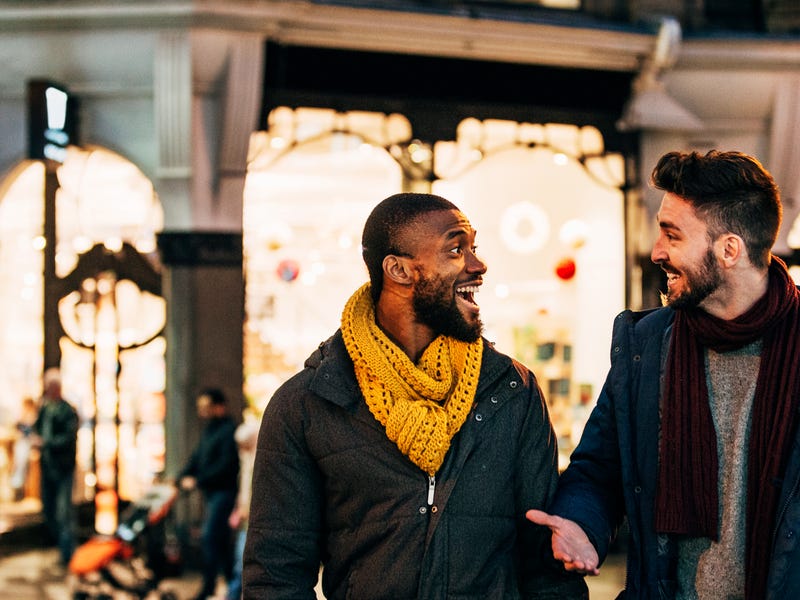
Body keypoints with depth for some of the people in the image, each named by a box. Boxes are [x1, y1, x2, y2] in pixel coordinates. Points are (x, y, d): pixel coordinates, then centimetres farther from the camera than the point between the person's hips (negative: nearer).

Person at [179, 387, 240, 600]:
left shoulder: (229, 430, -13)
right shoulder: (208, 430, 17)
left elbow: (226, 465, -19)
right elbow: (197, 457, 16)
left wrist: (198, 481, -19)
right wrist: (184, 476, 0)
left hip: (224, 491, -9)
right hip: (210, 491, 9)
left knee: (209, 536, -13)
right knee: (222, 540, 14)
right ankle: (231, 580, 24)